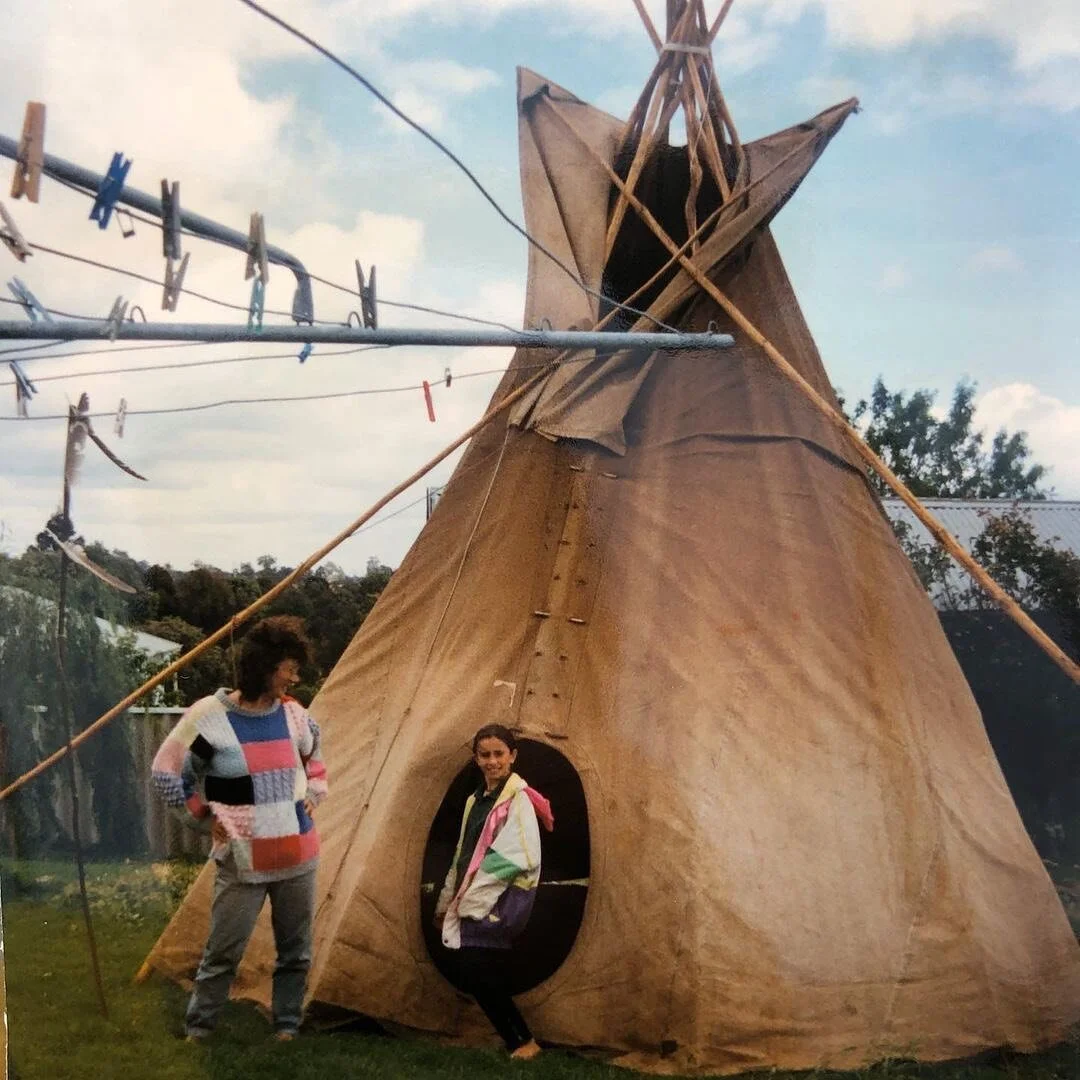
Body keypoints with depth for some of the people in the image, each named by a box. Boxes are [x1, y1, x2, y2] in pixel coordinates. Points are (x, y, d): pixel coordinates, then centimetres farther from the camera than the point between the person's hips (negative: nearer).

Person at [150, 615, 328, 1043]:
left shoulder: (293, 714, 2)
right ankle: (197, 1031, 19)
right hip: (243, 860, -4)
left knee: (296, 952, 11)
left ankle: (287, 1029, 25)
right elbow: (166, 772, -5)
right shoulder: (209, 717, -13)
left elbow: (313, 756, 25)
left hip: (298, 855, 5)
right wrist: (206, 817, -4)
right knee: (223, 952, 2)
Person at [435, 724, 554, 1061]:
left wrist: (472, 899, -15)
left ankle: (524, 1043, -1)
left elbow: (517, 859, -17)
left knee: (480, 975, -14)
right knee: (474, 975, 2)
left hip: (501, 902, -8)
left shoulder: (519, 800, -9)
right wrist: (447, 901, 22)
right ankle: (517, 1042, 12)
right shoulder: (475, 800, 15)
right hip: (474, 903, 8)